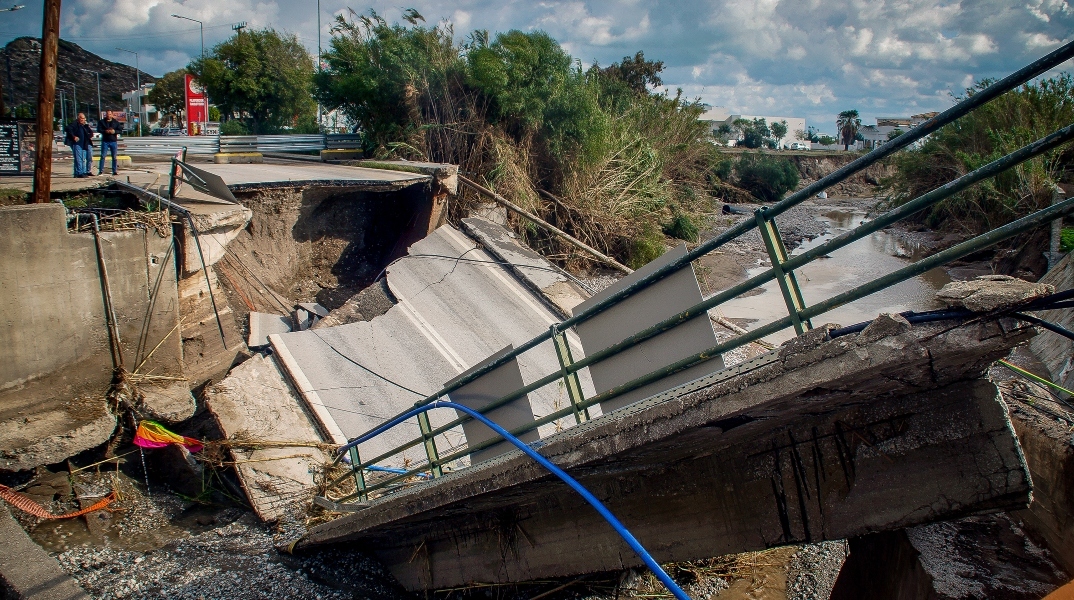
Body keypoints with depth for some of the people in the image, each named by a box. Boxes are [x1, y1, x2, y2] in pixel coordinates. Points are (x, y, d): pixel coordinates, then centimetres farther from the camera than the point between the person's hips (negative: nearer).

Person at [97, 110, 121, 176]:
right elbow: (99, 129, -4)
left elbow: (120, 130, 2)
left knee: (114, 157, 4)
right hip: (105, 141, -1)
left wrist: (114, 131, -16)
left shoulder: (116, 122, 9)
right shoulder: (101, 122, 7)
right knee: (103, 156, -6)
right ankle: (101, 171, -6)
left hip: (114, 141, 1)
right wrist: (106, 131, -20)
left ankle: (114, 171, 10)